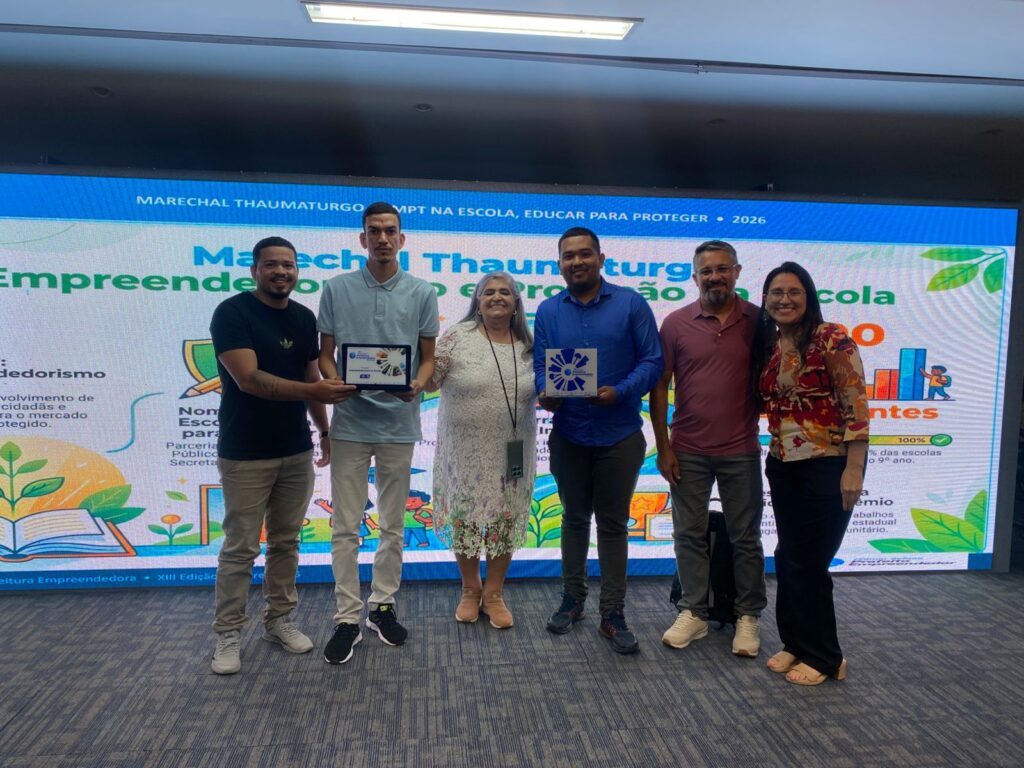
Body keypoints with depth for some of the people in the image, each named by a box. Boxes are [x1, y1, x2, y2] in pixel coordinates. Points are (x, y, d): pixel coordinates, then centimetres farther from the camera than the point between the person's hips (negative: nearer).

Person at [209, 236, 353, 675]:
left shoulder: (304, 318, 8)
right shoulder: (232, 313, -11)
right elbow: (248, 379, -22)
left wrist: (324, 429, 15)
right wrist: (312, 391, -29)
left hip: (297, 450, 6)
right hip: (245, 454, -6)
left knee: (286, 542, 14)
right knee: (240, 549, 3)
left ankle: (279, 621, 28)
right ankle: (228, 634, 17)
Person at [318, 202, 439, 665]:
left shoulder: (422, 293, 2)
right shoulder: (337, 289, 2)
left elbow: (428, 357, 4)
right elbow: (325, 352, 5)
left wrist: (418, 385, -17)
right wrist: (336, 382, -16)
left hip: (399, 422, 1)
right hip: (350, 421, 0)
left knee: (393, 525, 12)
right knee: (345, 527, 4)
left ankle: (383, 606, 27)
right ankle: (347, 617, 16)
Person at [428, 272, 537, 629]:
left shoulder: (529, 345, 4)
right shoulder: (457, 337, -6)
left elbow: (542, 391, 13)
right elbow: (427, 378, -6)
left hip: (511, 452, 2)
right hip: (465, 451, -2)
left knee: (506, 519, 9)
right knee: (464, 516, 8)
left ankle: (494, 593, 28)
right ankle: (470, 589, 31)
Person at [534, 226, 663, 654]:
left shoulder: (630, 304, -4)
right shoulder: (548, 311, 4)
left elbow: (652, 361, -7)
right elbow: (540, 366, 2)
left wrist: (619, 392, -23)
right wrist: (545, 392, -20)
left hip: (619, 435, -2)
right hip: (568, 434, 3)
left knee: (613, 524, 7)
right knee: (574, 518, 16)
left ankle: (612, 614, 18)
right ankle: (572, 599, 33)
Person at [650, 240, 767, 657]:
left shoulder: (758, 321, -1)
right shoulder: (676, 323, -2)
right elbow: (659, 387, 0)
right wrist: (663, 447, -3)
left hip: (741, 450, 0)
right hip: (688, 451, 0)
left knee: (745, 537, 11)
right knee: (689, 534, 9)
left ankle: (747, 616, 26)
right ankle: (693, 613, 24)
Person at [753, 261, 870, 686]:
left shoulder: (831, 339, -13)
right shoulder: (765, 345, 7)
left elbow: (856, 406, -15)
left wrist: (854, 470, -18)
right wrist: (768, 456, 8)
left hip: (828, 466, -6)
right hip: (782, 466, 6)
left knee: (808, 563, 2)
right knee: (788, 559, 13)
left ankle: (824, 657, 22)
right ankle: (795, 642, 31)